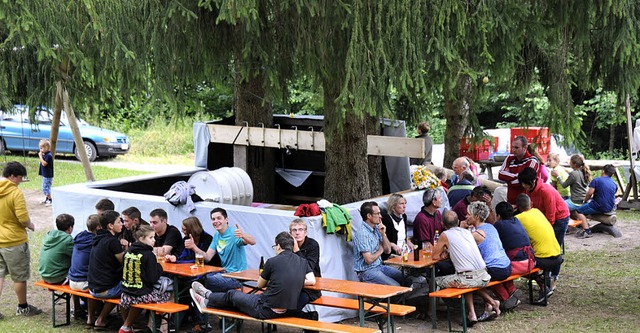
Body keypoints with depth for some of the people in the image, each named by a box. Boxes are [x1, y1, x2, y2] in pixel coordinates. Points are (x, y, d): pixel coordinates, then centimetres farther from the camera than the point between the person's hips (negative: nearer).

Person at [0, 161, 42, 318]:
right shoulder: (15, 193, -18)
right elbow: (23, 219, -21)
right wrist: (31, 226, -1)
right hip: (14, 241, -6)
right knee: (19, 276, 10)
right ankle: (23, 307, 24)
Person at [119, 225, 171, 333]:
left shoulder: (128, 251, 5)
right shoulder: (149, 255, -15)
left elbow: (124, 272, 14)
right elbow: (153, 279, -17)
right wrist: (159, 266, -1)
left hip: (127, 292, 7)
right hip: (142, 295, -7)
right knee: (167, 294, 13)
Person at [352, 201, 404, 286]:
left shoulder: (376, 229, 7)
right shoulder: (362, 234, -19)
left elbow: (388, 250, 10)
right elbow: (369, 259, -23)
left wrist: (383, 234, -5)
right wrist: (380, 251, -3)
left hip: (379, 266, 9)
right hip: (367, 272, -9)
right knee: (395, 287, -23)